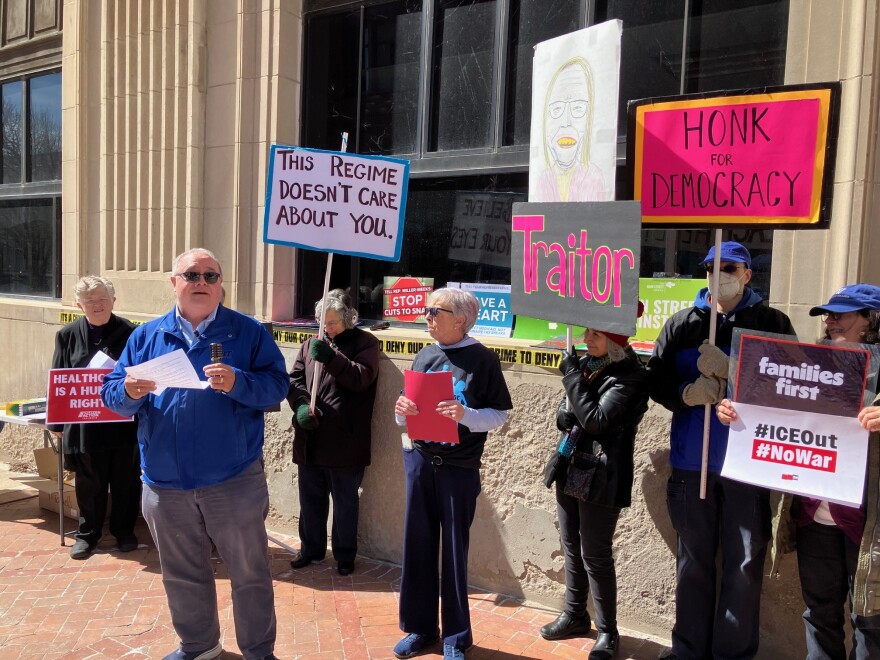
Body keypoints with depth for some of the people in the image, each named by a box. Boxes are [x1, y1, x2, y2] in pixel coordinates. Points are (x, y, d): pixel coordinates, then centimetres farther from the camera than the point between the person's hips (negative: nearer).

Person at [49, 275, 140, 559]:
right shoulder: (68, 335, 2)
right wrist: (57, 421, 4)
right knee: (89, 483, 11)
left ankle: (124, 530, 27)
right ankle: (87, 534, 27)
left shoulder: (129, 333, -4)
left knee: (125, 480, 10)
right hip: (84, 424, 1)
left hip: (124, 421, -1)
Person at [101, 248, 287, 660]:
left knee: (249, 572, 7)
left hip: (234, 481, -3)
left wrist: (237, 382, -26)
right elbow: (111, 392, 6)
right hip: (165, 483, 3)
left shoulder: (248, 332, -1)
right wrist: (129, 392, -16)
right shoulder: (146, 336, 8)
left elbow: (277, 384, -9)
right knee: (182, 575, 19)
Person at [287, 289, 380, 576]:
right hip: (310, 439, 5)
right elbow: (294, 379, 7)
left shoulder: (365, 342, -3)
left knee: (345, 502, 8)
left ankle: (345, 555, 23)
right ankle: (310, 548, 34)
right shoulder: (312, 343, 11)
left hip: (345, 441, -5)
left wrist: (331, 357, -27)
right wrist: (301, 406, -11)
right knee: (310, 499, 17)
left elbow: (362, 378, -16)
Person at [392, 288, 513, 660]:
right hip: (419, 461, 4)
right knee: (418, 546, 9)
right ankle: (420, 627, 26)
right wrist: (402, 412, -9)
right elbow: (408, 414, 13)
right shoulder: (423, 357, 8)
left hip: (459, 468, -4)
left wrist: (465, 415, -22)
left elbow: (500, 414, -6)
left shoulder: (482, 359, -5)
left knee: (454, 551, 5)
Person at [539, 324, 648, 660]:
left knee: (595, 555, 1)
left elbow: (597, 421, -24)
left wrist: (572, 377, -19)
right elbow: (564, 415, 12)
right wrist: (567, 416, -11)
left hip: (602, 478, -7)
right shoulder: (587, 364, 6)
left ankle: (607, 632, 18)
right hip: (571, 468, 7)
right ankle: (574, 615, 35)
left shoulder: (630, 376, -15)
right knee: (571, 548, 17)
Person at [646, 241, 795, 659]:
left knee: (744, 564, 3)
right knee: (693, 560, 12)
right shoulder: (682, 323, 9)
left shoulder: (772, 323, 2)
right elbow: (656, 378, 5)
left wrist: (730, 370, -20)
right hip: (691, 461, 2)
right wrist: (685, 392, -15)